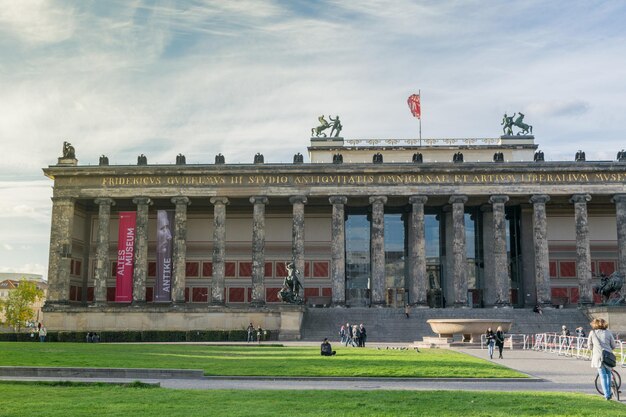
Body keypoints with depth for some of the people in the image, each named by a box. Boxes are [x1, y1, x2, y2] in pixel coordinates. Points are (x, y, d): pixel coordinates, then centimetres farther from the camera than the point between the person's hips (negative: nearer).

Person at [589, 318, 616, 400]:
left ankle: (607, 395, 0)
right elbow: (613, 346, 7)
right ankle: (609, 393, 23)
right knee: (608, 374, 20)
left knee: (603, 376, 5)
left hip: (598, 357, -1)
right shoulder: (608, 333, 2)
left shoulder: (592, 333, 2)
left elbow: (590, 346, 8)